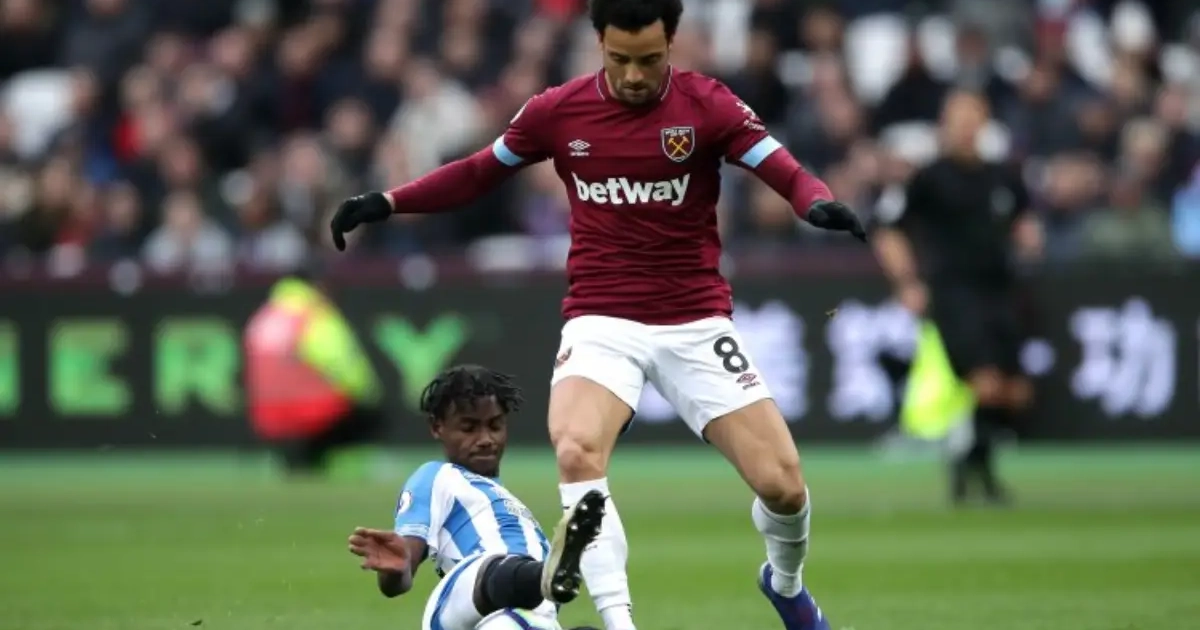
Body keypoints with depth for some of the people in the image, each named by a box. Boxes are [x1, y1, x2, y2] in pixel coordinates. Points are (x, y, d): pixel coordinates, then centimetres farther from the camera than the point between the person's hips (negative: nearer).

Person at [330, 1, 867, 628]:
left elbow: (787, 173, -16)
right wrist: (388, 202, 5)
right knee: (576, 451, -30)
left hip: (696, 323, 0)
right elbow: (477, 172, 14)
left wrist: (819, 204, -38)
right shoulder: (558, 111, 0)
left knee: (782, 485, -6)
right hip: (601, 323, 0)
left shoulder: (706, 105, -6)